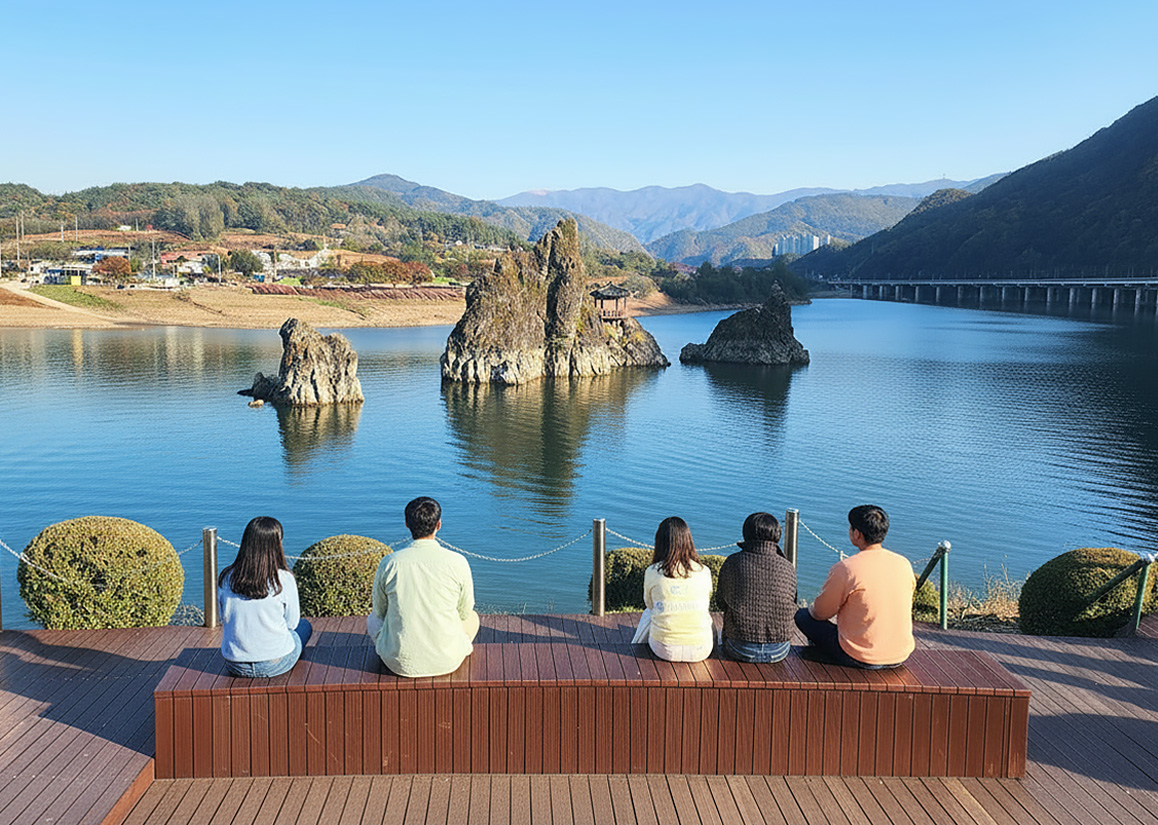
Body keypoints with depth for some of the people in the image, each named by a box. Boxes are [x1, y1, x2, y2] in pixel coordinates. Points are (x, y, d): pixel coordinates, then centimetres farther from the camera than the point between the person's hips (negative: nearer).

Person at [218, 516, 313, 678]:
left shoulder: (225, 578, -8)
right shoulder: (284, 579, -17)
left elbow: (226, 616, 7)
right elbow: (291, 623, -6)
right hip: (275, 664, -4)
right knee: (305, 626, 27)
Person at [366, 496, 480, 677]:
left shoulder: (389, 563, -12)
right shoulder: (457, 562, -14)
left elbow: (380, 610, 4)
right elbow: (465, 612, 0)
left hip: (400, 663, 1)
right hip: (447, 662, 0)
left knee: (373, 618, 32)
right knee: (472, 618, 31)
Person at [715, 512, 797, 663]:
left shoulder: (732, 562, -9)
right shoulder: (788, 568, -6)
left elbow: (721, 602, 4)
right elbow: (791, 609, 6)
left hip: (741, 650, -1)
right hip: (778, 651, 1)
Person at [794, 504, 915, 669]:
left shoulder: (845, 568, -18)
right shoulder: (904, 564, -1)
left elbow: (820, 613, -6)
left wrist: (811, 609, 20)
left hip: (860, 659, -6)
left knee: (802, 615, 11)